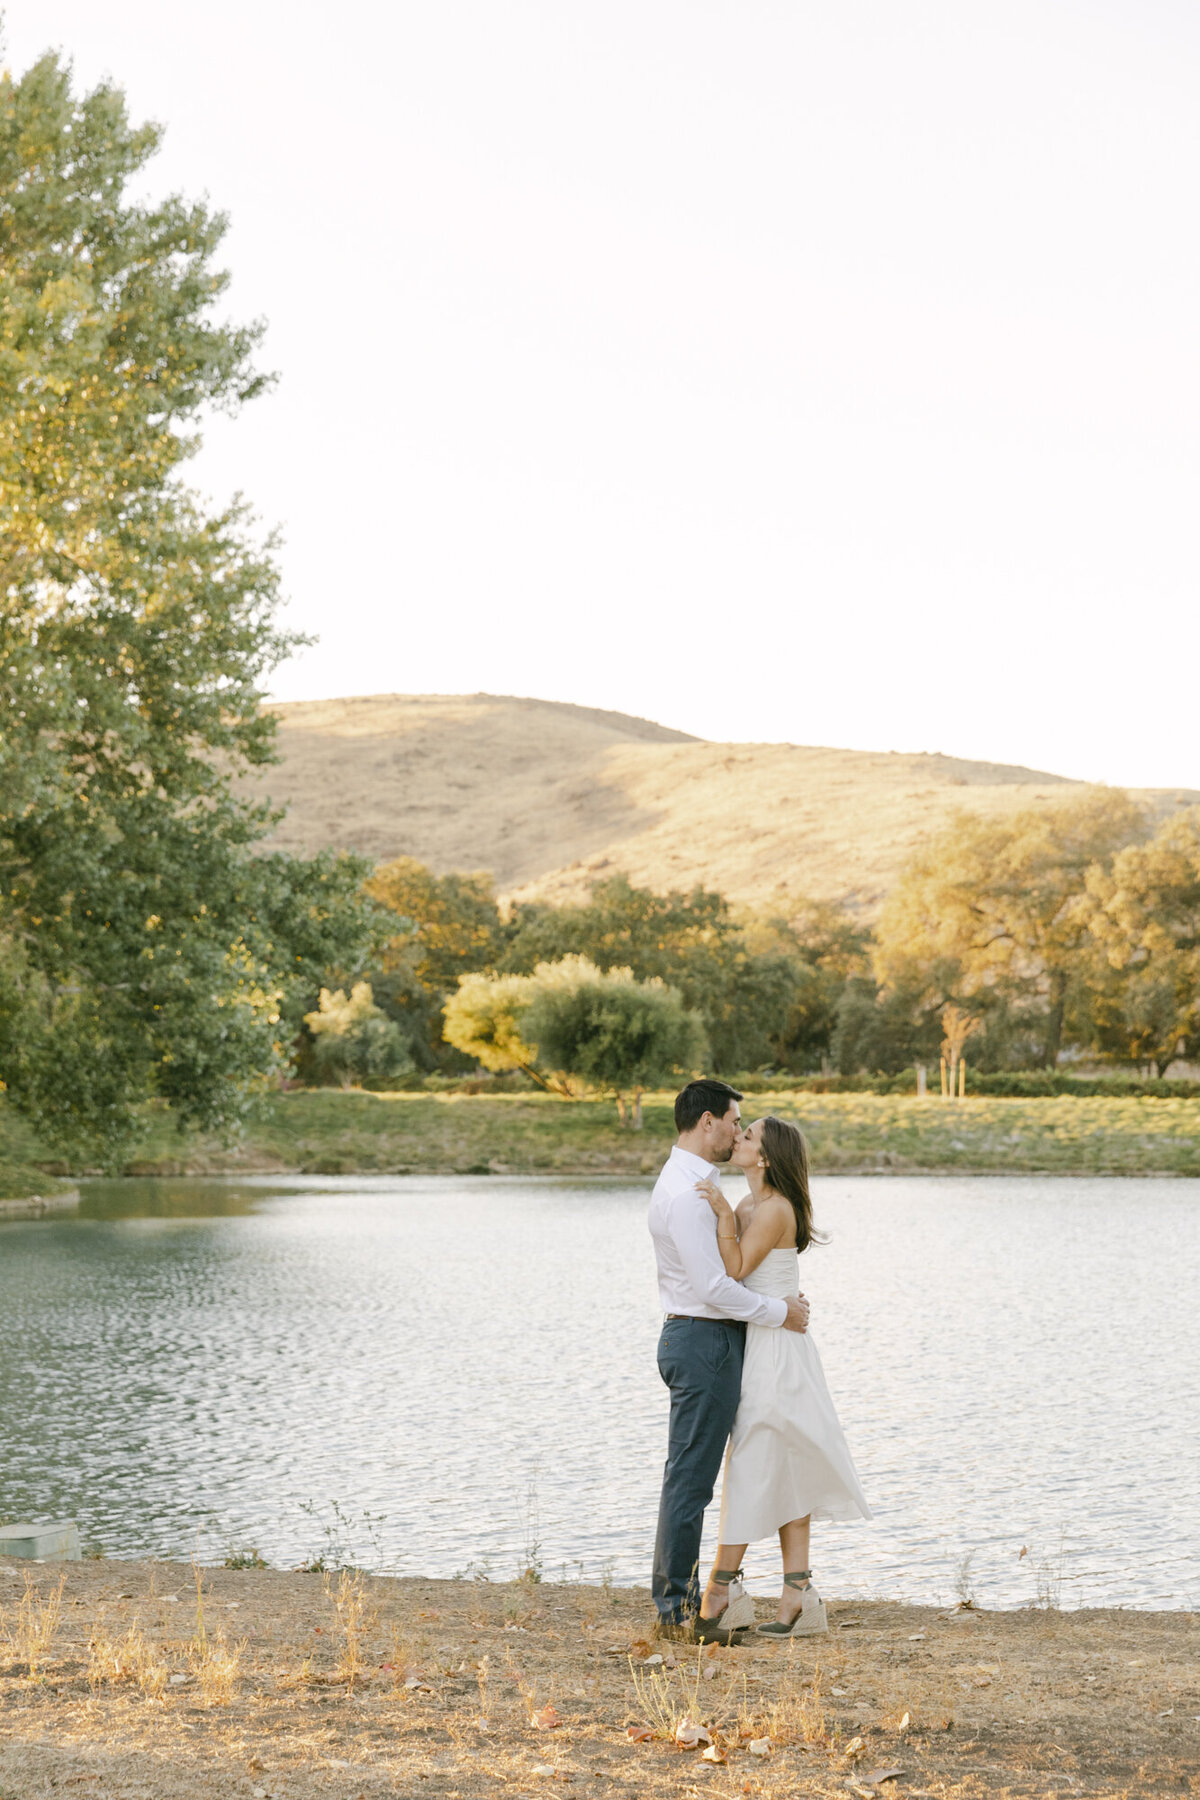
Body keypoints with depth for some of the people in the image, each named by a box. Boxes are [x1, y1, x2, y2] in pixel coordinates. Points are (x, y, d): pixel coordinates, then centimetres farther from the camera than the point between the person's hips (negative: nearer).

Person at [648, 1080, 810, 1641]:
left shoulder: (689, 1184, 16)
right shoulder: (688, 1193, -18)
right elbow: (712, 1287, -21)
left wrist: (779, 1301, 13)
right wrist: (780, 1312, -11)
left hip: (697, 1338, 11)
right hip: (704, 1341, -11)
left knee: (690, 1476, 13)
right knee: (690, 1478, -6)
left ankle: (676, 1600, 19)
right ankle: (678, 1607, -1)